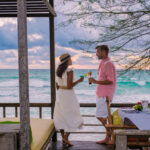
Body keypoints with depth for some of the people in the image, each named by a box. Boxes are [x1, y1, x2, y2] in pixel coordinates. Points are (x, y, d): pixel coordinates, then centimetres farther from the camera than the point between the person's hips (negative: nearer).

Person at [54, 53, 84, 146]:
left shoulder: (58, 70, 7)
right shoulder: (70, 70, -16)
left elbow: (57, 86, 12)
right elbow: (69, 86, -21)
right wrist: (79, 81, -6)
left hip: (60, 94, 7)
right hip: (69, 95, -7)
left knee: (61, 117, 12)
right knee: (72, 118, 5)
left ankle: (63, 139, 15)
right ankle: (66, 137, -2)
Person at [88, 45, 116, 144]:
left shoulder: (108, 64, -15)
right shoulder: (103, 64, 16)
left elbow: (110, 81, -21)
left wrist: (96, 81, -23)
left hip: (105, 95, -10)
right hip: (101, 94, 10)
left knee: (100, 116, -10)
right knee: (103, 117, 10)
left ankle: (111, 135, 2)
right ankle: (108, 138, 17)